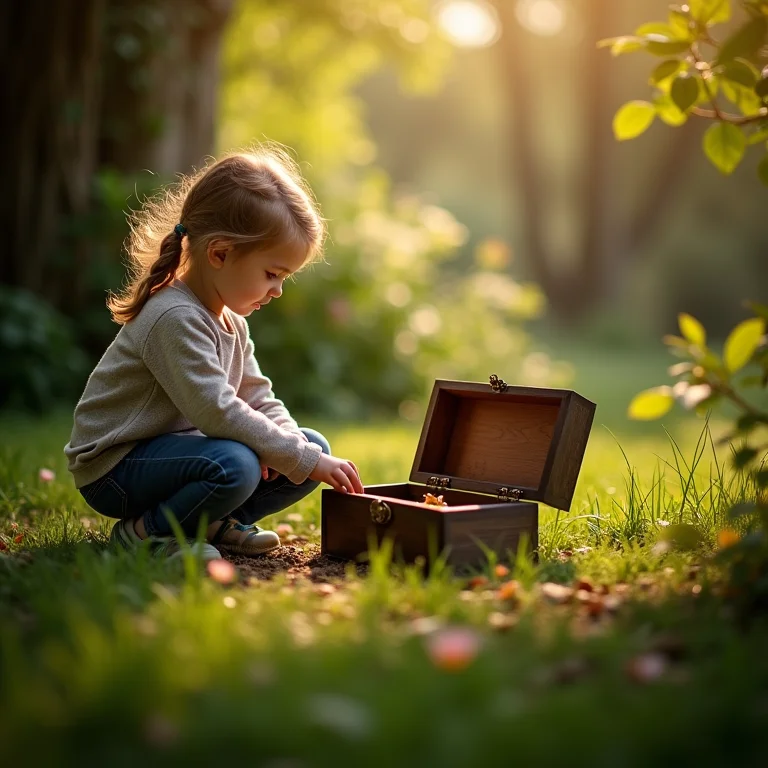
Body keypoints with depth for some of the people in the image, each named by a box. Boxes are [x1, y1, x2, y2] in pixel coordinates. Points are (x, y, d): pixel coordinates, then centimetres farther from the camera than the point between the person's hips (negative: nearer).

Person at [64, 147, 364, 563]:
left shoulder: (230, 321, 8)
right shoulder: (175, 318, -25)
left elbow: (259, 399, 10)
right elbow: (216, 412, -32)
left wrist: (291, 442, -12)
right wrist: (304, 459, -28)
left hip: (172, 447, 9)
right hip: (114, 467, -9)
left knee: (315, 446, 0)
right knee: (235, 465, -38)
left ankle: (212, 524, 3)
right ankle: (145, 531, -13)